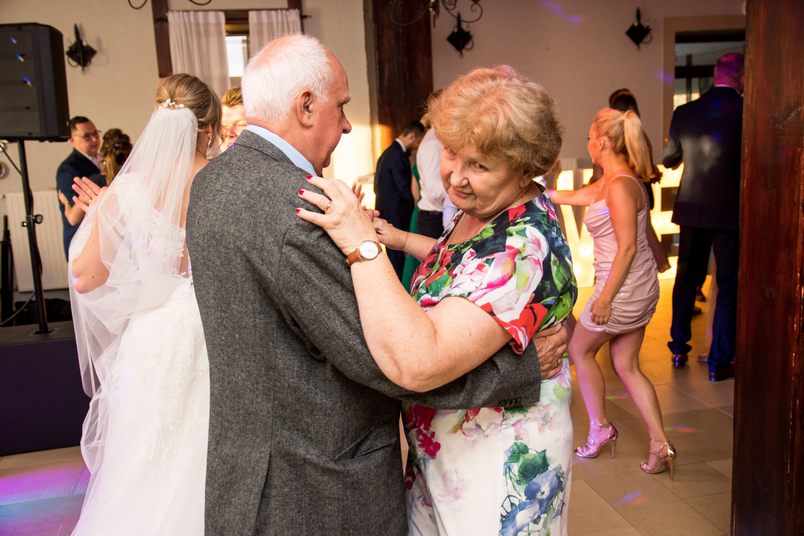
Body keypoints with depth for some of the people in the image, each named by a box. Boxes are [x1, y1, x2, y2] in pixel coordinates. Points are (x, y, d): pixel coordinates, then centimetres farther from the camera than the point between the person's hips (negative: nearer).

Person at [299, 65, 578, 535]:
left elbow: (416, 362, -42)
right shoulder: (484, 209, -3)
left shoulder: (525, 248, -32)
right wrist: (403, 240, 8)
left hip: (496, 462, -8)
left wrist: (363, 246, -39)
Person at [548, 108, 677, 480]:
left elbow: (628, 247, -23)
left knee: (580, 350, 13)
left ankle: (599, 427, 22)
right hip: (640, 288, 9)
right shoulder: (608, 183, 9)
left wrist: (606, 298, -20)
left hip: (623, 288, -9)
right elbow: (569, 196, 23)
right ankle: (660, 445, 13)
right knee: (626, 366, 14)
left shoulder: (621, 186, -20)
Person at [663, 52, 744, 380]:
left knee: (686, 278, 18)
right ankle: (719, 362, 9)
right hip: (731, 211, -4)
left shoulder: (684, 113, -1)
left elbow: (669, 160, 11)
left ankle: (679, 348, 27)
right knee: (728, 286, 6)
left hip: (692, 209, 4)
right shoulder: (747, 113, -13)